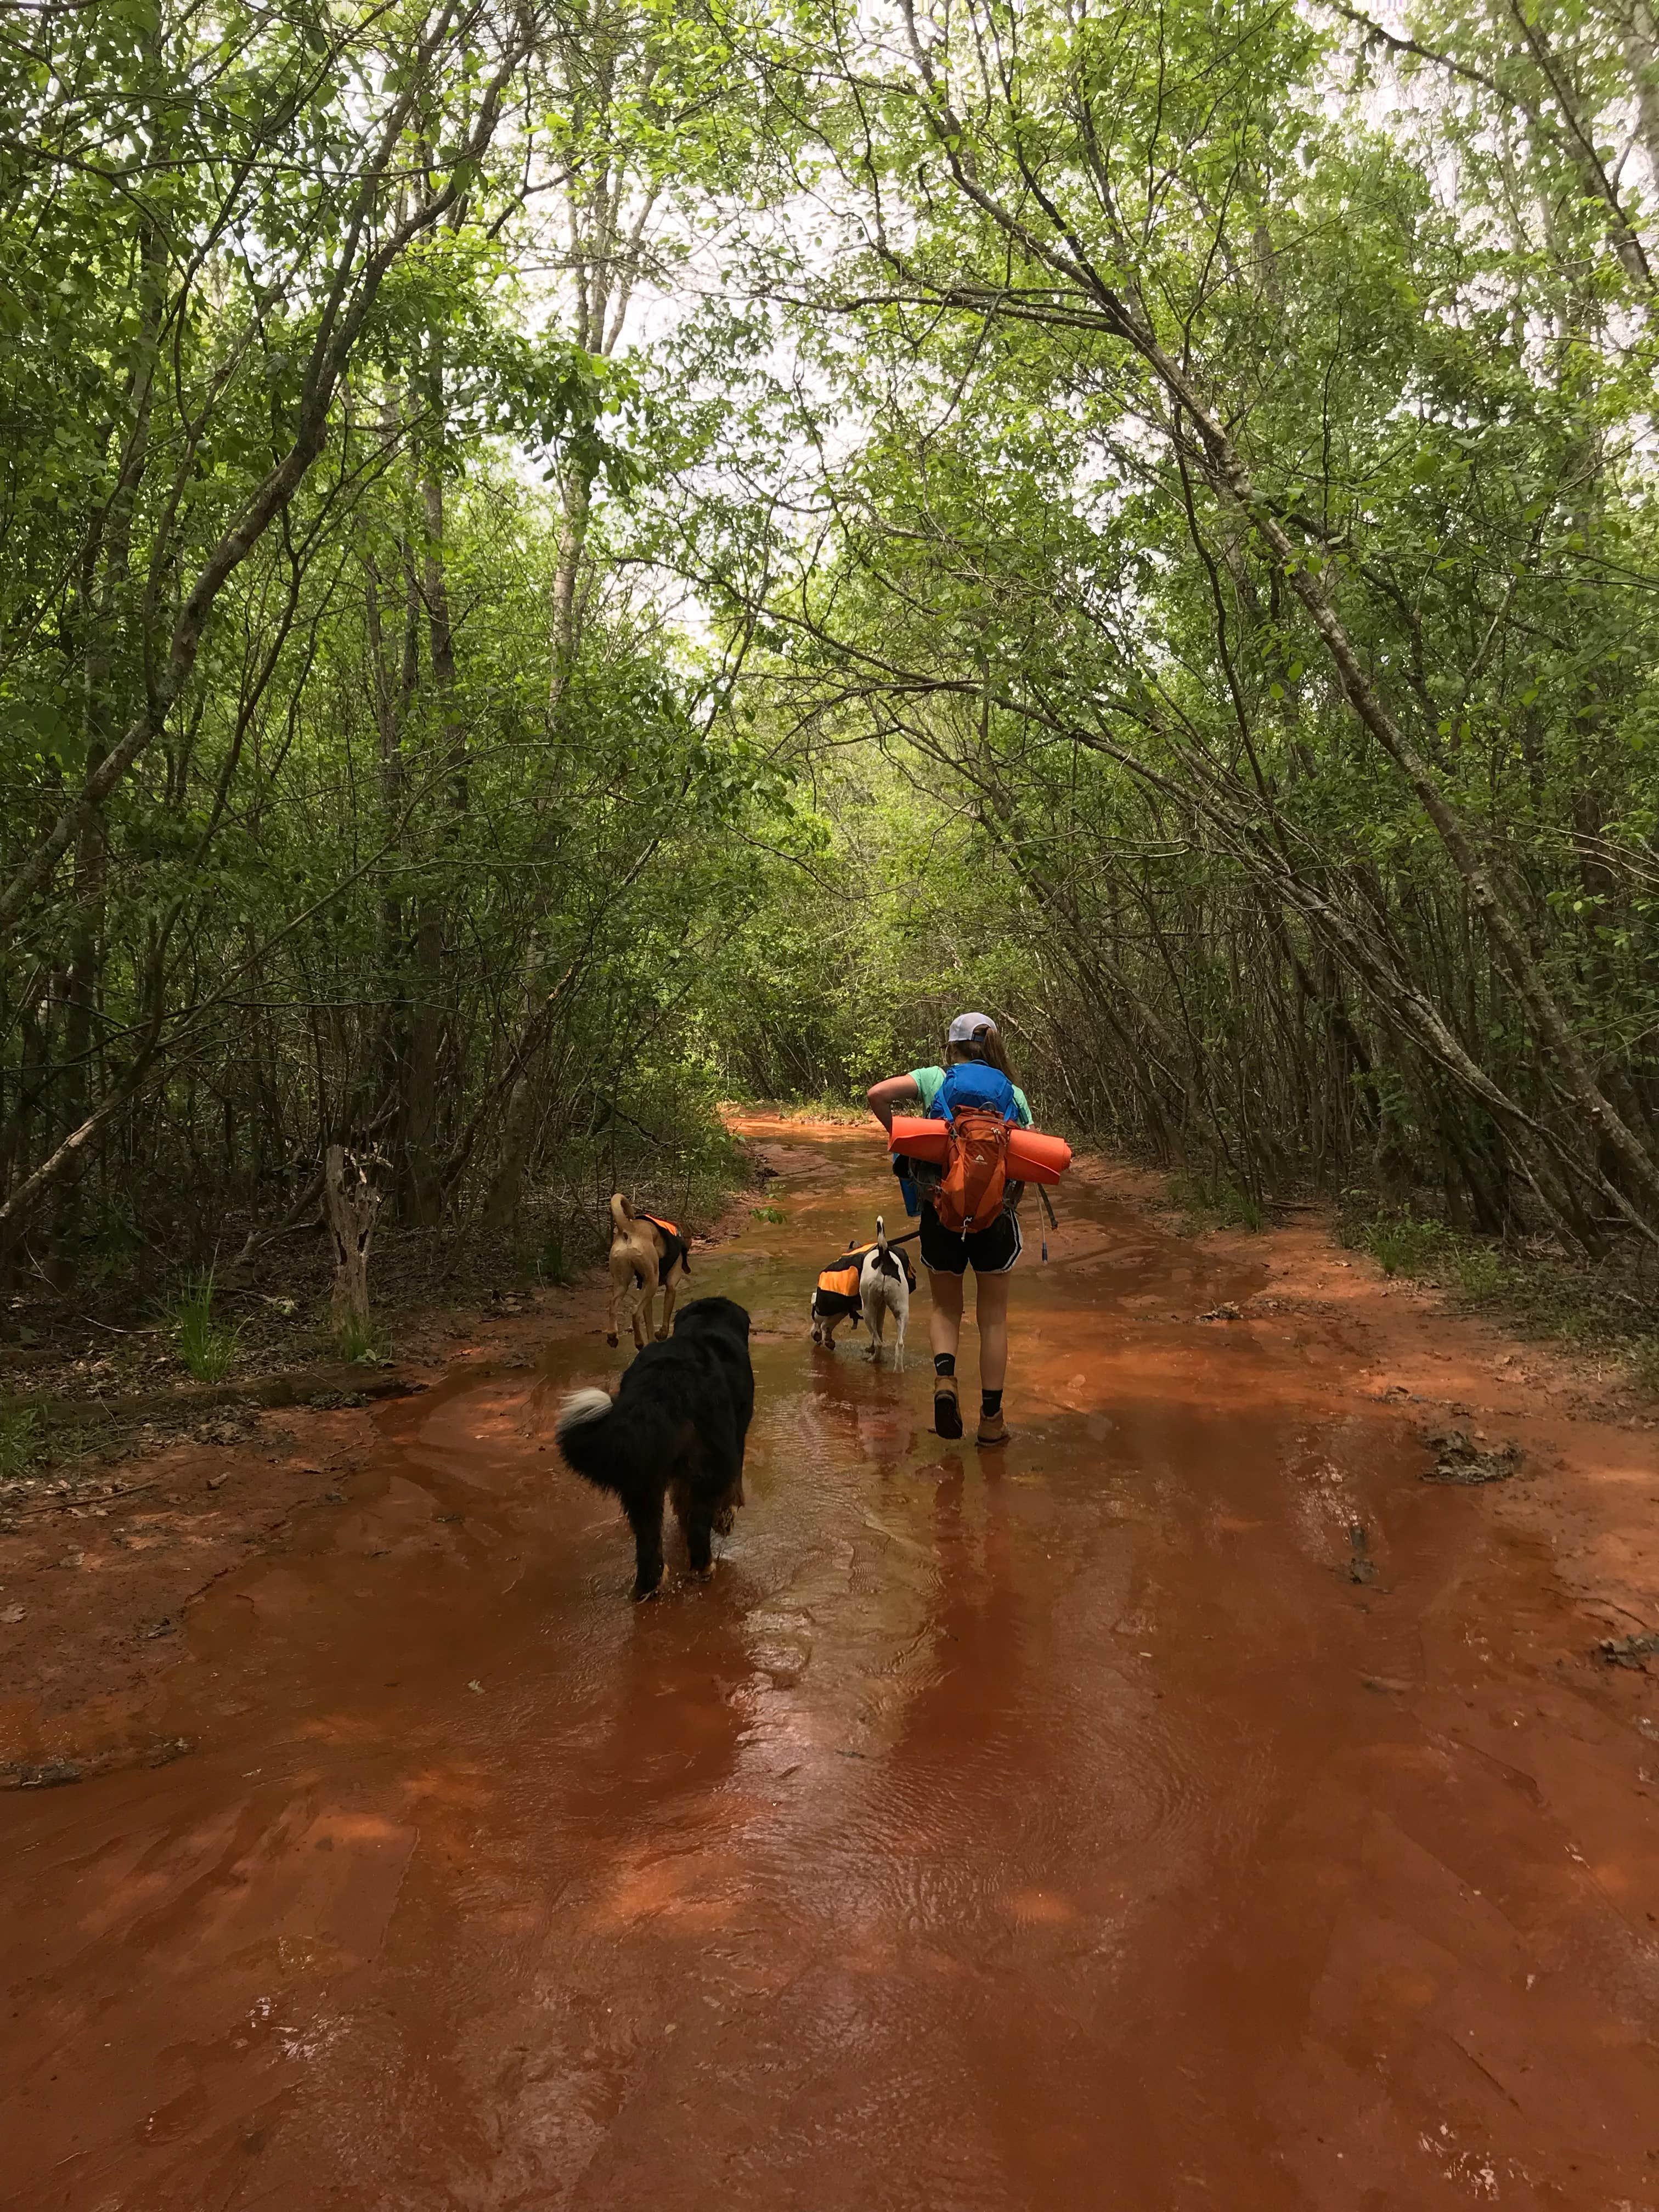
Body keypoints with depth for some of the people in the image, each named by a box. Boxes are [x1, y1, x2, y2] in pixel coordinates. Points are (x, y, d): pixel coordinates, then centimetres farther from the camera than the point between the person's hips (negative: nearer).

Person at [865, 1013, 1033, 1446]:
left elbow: (877, 1095, -12)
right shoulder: (1013, 1093, 6)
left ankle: (945, 1377, -9)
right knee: (993, 1318, 13)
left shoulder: (933, 1079, 2)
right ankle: (991, 1418, 14)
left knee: (945, 1308, 19)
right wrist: (1013, 1201, 13)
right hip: (995, 1214, 1)